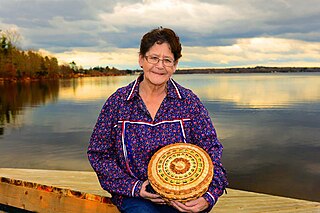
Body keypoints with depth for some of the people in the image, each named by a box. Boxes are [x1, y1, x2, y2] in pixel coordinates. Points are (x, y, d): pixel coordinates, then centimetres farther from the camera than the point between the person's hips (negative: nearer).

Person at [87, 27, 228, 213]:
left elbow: (212, 150, -2)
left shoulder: (190, 101, 0)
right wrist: (134, 187, -10)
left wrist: (209, 197, -18)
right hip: (134, 195, -1)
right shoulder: (118, 102, -2)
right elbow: (99, 154, 1)